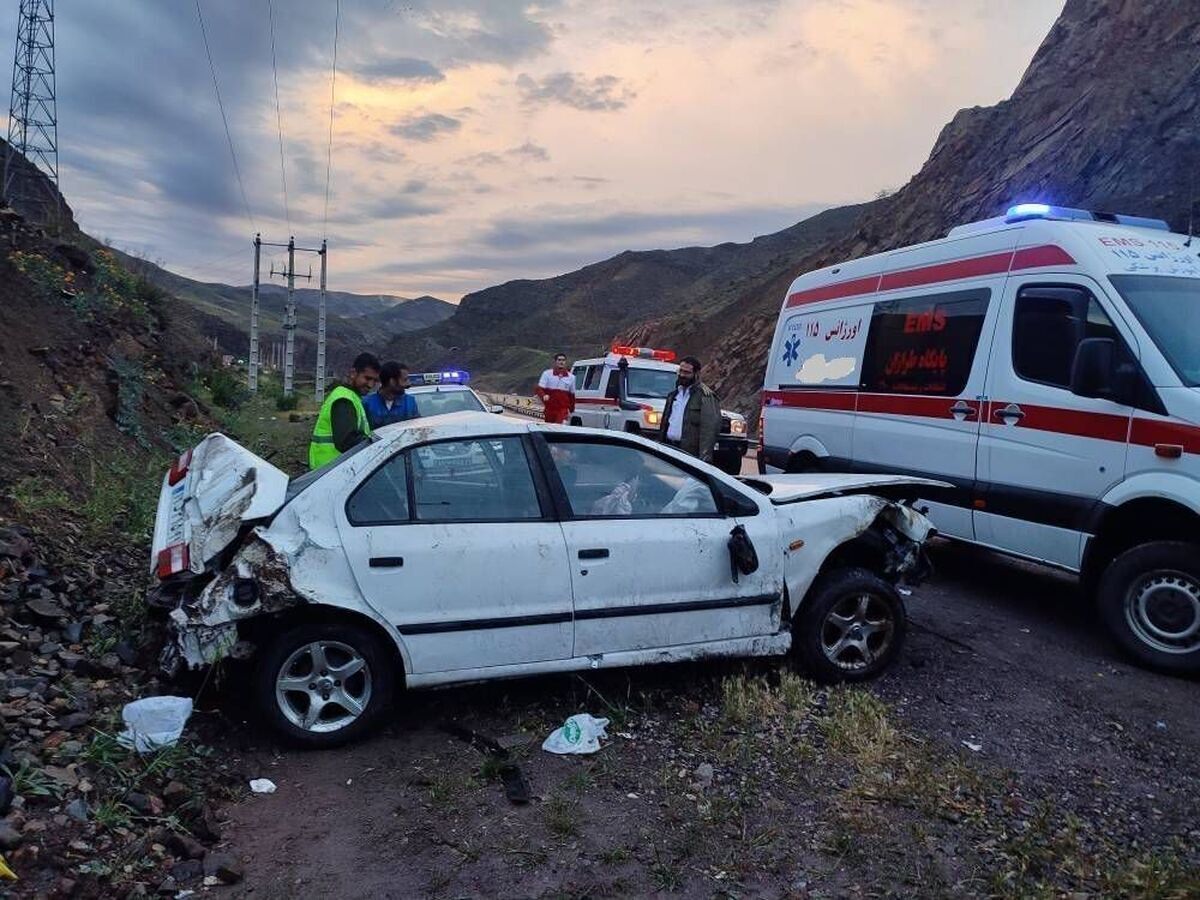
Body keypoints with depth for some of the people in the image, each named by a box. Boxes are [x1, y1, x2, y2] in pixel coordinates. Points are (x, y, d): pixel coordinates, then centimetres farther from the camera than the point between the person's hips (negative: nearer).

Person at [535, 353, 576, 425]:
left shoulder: (571, 377, 9)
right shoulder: (547, 374, 3)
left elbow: (572, 395, 16)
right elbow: (539, 389, -4)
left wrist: (571, 410, 19)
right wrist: (544, 395, -25)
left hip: (563, 410, -1)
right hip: (549, 410, 1)